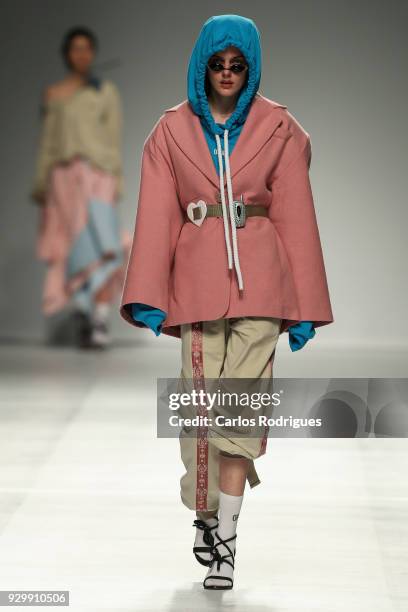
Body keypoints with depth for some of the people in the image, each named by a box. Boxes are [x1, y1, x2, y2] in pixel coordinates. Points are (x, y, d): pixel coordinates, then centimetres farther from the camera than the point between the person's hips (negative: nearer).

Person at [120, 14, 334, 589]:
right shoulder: (172, 131, 7)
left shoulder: (279, 130, 5)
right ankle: (206, 515, 21)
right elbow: (156, 217, 2)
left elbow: (295, 217, 4)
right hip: (197, 278, 1)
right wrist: (147, 298, -7)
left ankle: (225, 539, -3)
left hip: (258, 281, -1)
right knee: (202, 405, 2)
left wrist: (305, 308, 1)